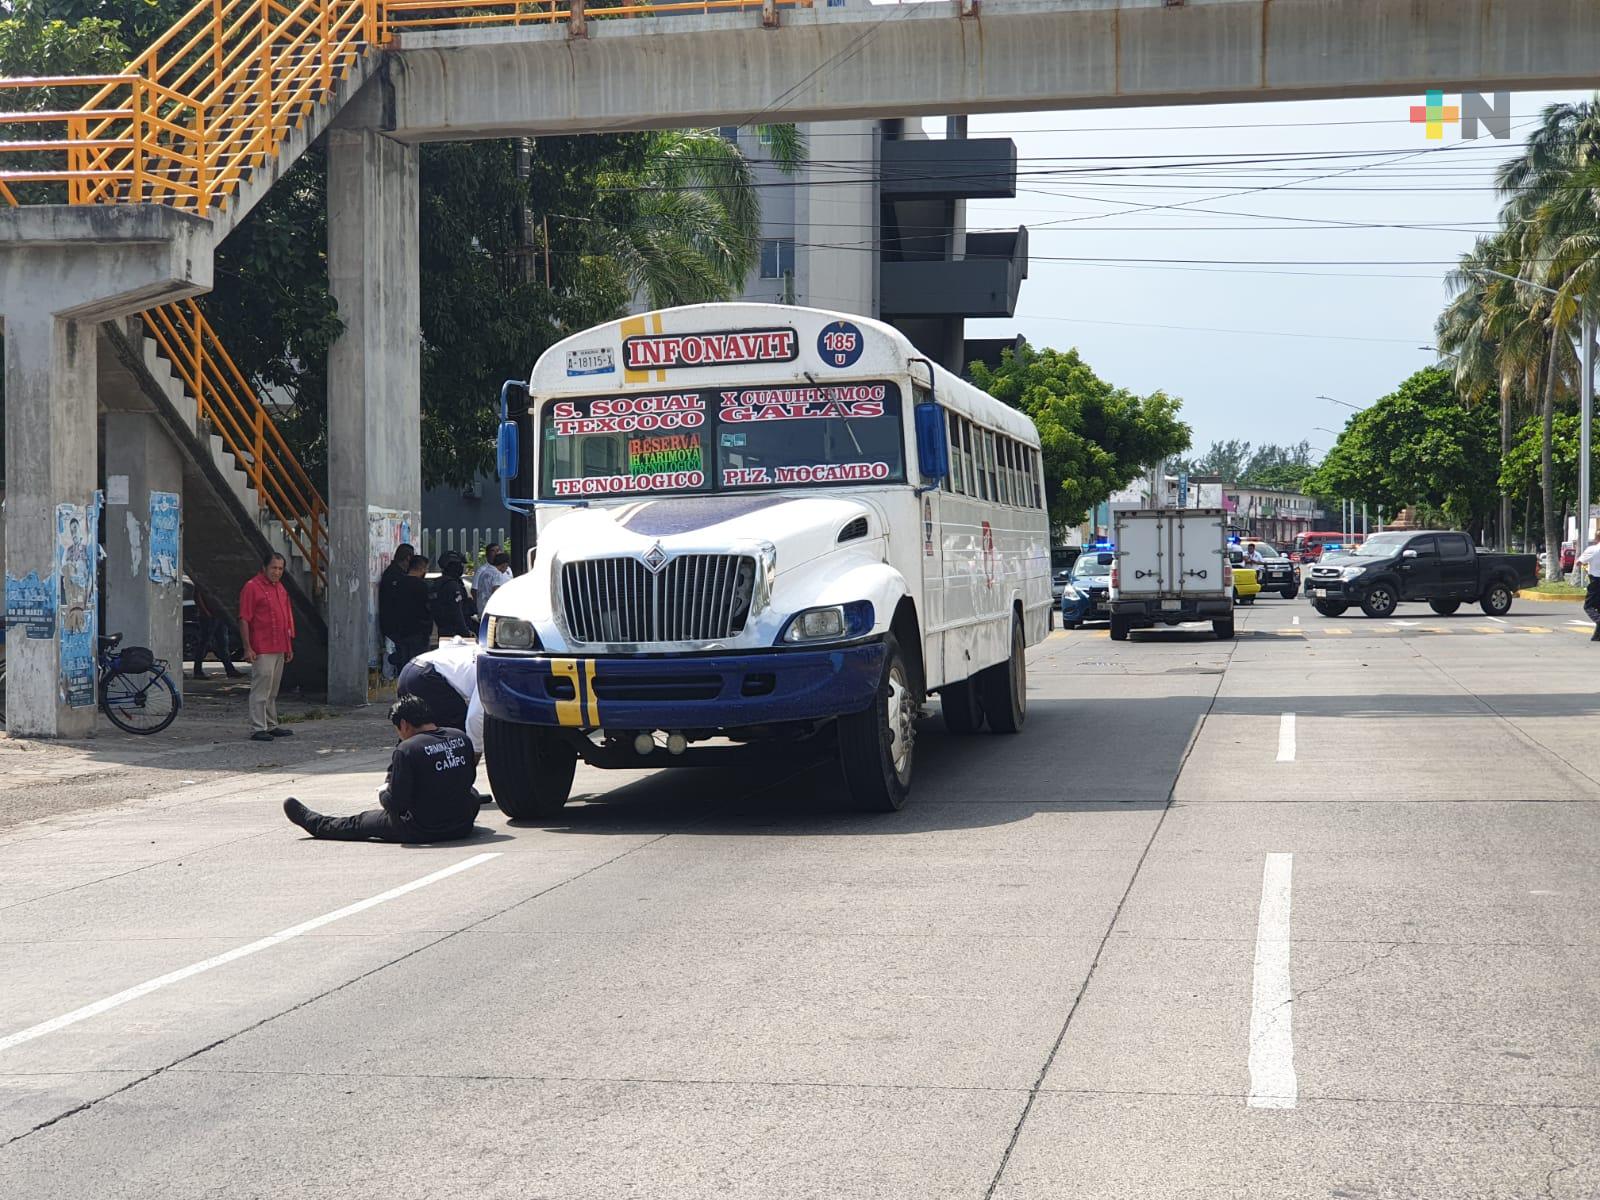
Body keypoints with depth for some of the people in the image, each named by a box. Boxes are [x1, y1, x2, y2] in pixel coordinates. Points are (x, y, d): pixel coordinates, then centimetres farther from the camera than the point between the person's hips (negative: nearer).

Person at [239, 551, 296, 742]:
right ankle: (258, 729, -8)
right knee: (261, 689, -8)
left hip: (279, 648, 8)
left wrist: (289, 646, 21)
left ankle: (272, 725, 20)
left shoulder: (280, 588, 17)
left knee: (273, 690, 13)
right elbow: (244, 620, -12)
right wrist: (247, 648, -17)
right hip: (262, 650, -8)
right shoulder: (252, 587, -8)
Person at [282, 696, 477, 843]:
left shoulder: (407, 749, -16)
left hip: (423, 832, -5)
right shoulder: (461, 738, 1)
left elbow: (397, 802, -17)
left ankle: (316, 823, 41)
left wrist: (384, 793, 7)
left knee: (360, 823, 19)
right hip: (463, 826, 5)